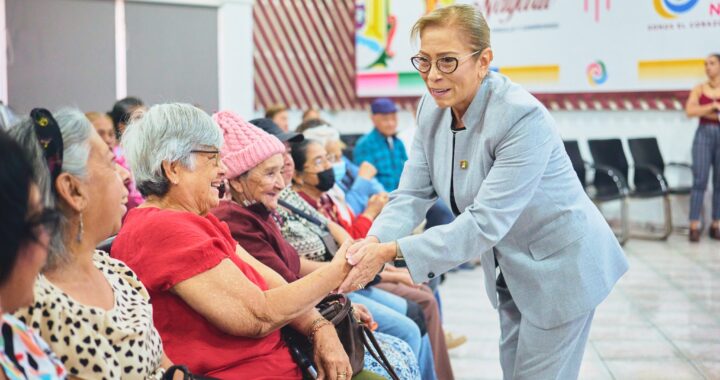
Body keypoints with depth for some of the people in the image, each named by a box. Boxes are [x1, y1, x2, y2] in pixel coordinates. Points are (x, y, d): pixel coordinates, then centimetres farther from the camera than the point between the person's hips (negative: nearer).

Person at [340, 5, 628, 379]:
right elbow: (412, 192, -9)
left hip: (562, 264, -7)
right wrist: (374, 242, -29)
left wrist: (393, 251, -39)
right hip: (512, 266, 7)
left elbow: (485, 222, -34)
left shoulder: (523, 117, -31)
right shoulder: (432, 108, -8)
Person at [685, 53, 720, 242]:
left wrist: (705, 112, -9)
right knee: (700, 180, -7)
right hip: (704, 134, -1)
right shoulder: (699, 89, 6)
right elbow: (690, 111, -8)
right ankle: (694, 226, -8)